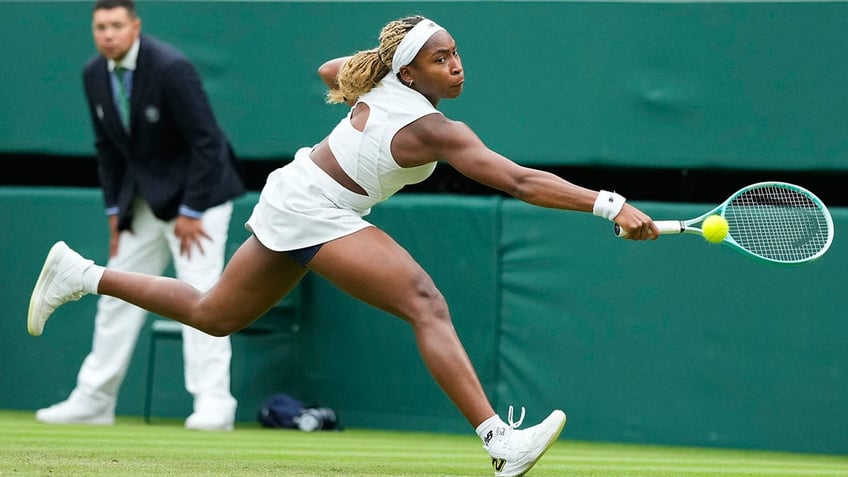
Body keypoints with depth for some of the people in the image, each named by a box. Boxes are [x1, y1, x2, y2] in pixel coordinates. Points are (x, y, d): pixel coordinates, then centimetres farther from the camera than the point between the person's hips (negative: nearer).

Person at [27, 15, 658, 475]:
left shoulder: (380, 81, 2)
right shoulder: (434, 130, -21)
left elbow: (328, 70, 24)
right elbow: (521, 183, -29)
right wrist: (609, 205, -32)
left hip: (289, 196, 10)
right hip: (313, 212, -10)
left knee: (213, 316, 24)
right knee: (426, 304, -22)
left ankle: (80, 275, 29)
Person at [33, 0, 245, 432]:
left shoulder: (170, 68, -23)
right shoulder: (94, 75, -2)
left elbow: (206, 142, -21)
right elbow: (107, 147, 9)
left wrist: (191, 213, -19)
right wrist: (115, 210, 4)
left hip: (197, 191, -7)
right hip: (144, 198, 7)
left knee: (198, 291, -15)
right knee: (117, 295, 8)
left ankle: (213, 405, -16)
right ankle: (93, 401, 15)